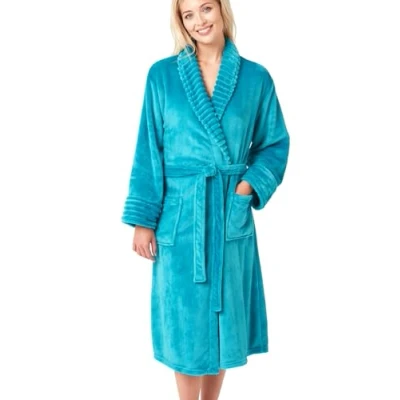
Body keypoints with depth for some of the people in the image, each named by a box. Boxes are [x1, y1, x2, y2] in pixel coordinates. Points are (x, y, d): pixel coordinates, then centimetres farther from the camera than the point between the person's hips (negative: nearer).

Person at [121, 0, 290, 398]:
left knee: (224, 315, 12)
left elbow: (275, 143, 8)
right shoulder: (162, 75, -2)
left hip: (231, 215, 2)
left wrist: (250, 184, -8)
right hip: (179, 215, -1)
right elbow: (149, 151, -3)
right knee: (184, 320, 8)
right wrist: (143, 219, -6)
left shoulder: (256, 78, 1)